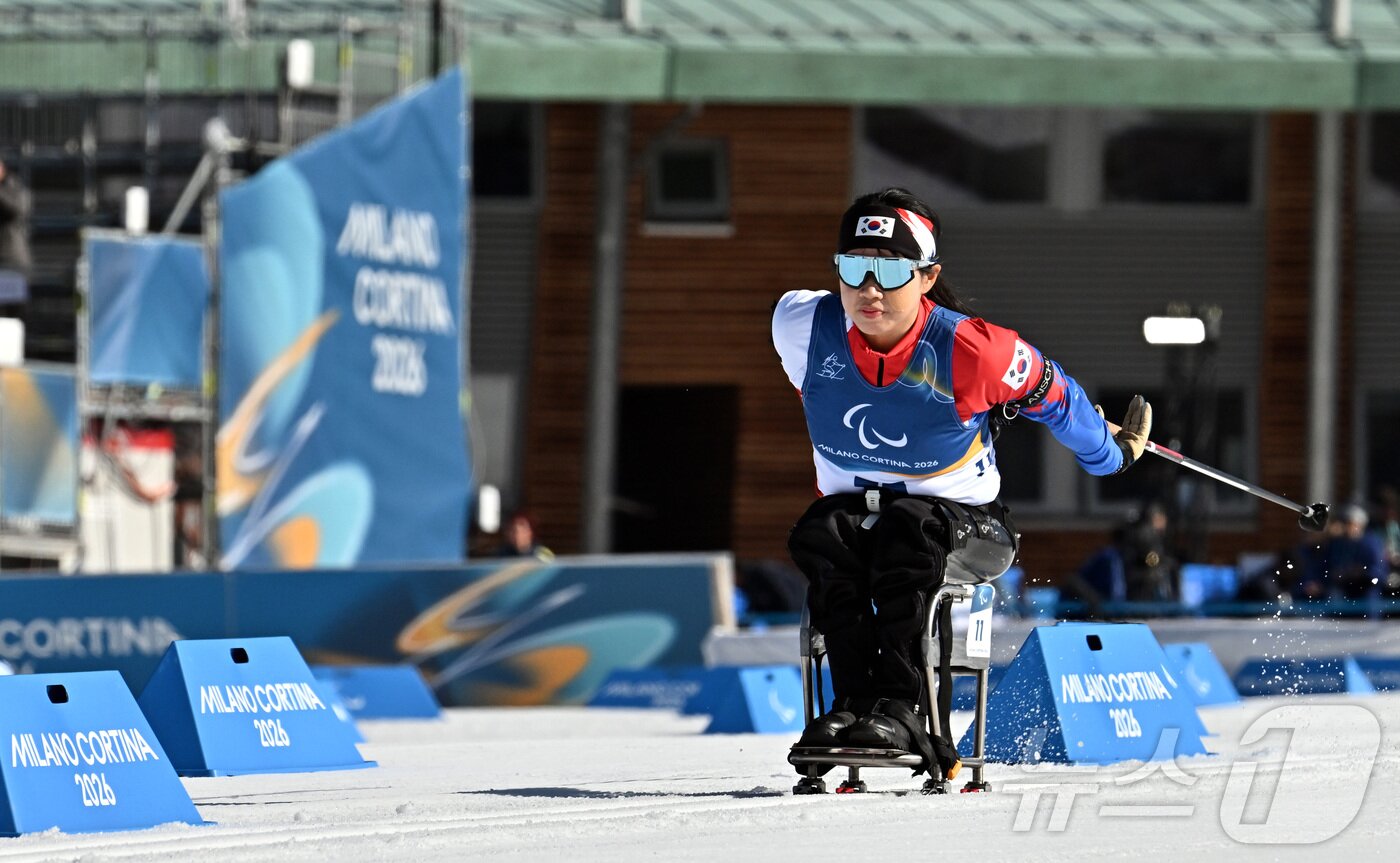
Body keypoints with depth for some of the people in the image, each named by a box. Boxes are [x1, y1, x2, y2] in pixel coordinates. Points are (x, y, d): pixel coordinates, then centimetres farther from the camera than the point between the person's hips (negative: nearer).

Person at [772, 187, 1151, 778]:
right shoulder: (804, 327, -11)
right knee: (819, 535, -32)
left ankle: (899, 707, -47)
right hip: (852, 505, 3)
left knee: (908, 529, -37)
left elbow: (1048, 393, -1)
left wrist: (1111, 453, 16)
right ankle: (854, 701, -40)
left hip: (959, 516, -3)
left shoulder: (969, 351, -21)